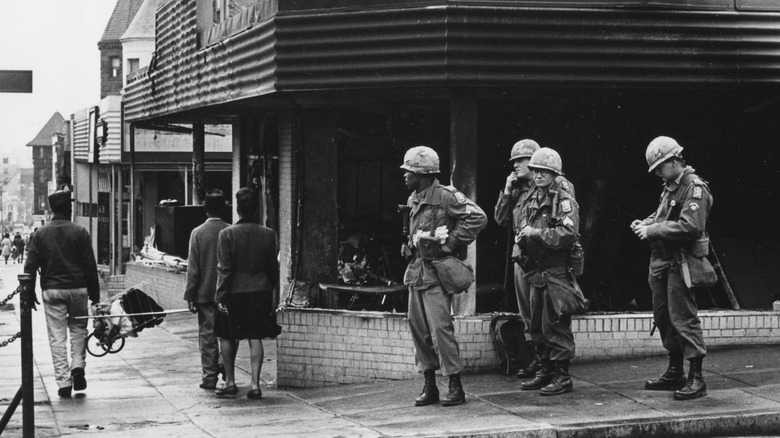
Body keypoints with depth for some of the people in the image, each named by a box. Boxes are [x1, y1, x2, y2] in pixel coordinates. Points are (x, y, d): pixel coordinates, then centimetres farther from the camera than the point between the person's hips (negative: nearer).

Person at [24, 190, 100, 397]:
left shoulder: (40, 234, 2)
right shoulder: (80, 232, -2)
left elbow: (30, 266, 1)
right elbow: (90, 266, -2)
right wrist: (94, 293, 4)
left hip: (52, 290, 1)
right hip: (77, 289, 0)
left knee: (57, 337, 2)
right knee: (78, 328, 18)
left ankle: (63, 382, 0)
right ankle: (78, 366, 0)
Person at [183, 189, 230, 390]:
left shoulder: (198, 233, -7)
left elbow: (193, 269, -7)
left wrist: (190, 296, -1)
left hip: (205, 293, -2)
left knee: (207, 335, 3)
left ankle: (210, 377, 3)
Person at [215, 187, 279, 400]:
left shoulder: (227, 234, -10)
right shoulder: (268, 234, -1)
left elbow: (224, 269, -11)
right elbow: (273, 268, 6)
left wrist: (220, 296, -7)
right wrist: (270, 291, 18)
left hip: (234, 293, -2)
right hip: (260, 290, 2)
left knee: (227, 338, 12)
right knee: (255, 338, 5)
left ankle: (230, 383, 16)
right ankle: (255, 384, 1)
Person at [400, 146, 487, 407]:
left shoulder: (445, 196, -12)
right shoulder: (413, 200, 14)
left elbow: (477, 218, -20)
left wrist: (451, 243, -18)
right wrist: (411, 245, 7)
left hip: (436, 272, -9)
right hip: (416, 271, 9)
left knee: (441, 327, -11)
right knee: (418, 327, 8)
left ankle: (456, 387, -4)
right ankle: (429, 386, 15)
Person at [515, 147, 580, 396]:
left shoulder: (564, 201, -9)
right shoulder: (532, 200, 15)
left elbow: (568, 234, -22)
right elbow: (523, 227, 25)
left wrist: (535, 233, -18)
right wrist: (522, 238, 2)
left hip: (556, 272, -8)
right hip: (536, 271, 8)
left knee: (555, 326, -6)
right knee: (537, 326, 13)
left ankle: (562, 376, 1)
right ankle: (545, 371, 23)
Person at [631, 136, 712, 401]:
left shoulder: (695, 188, -13)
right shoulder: (670, 187, 17)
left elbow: (690, 227, -24)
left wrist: (653, 230, -20)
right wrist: (645, 223, 5)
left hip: (680, 263, -10)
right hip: (662, 262, 10)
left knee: (684, 319, -9)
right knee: (663, 317, 14)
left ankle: (696, 379, -6)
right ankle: (675, 372, 25)